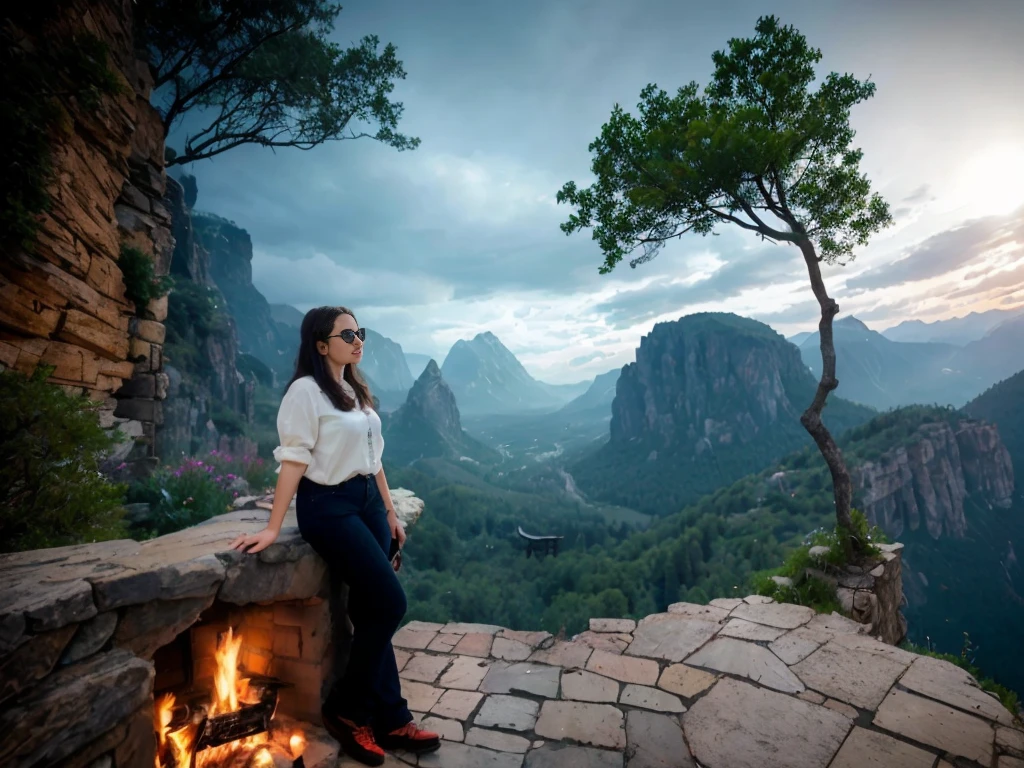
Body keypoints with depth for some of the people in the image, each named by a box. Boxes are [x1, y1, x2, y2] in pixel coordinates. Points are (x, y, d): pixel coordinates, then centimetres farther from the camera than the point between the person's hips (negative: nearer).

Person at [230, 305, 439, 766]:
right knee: (389, 603, -10)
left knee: (371, 611, 10)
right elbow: (293, 461, -15)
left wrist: (390, 512, 15)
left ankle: (388, 720, 23)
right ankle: (344, 708, 13)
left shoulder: (356, 390, 13)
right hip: (328, 507, -7)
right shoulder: (306, 390, -10)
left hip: (367, 502, 7)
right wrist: (273, 528, -17)